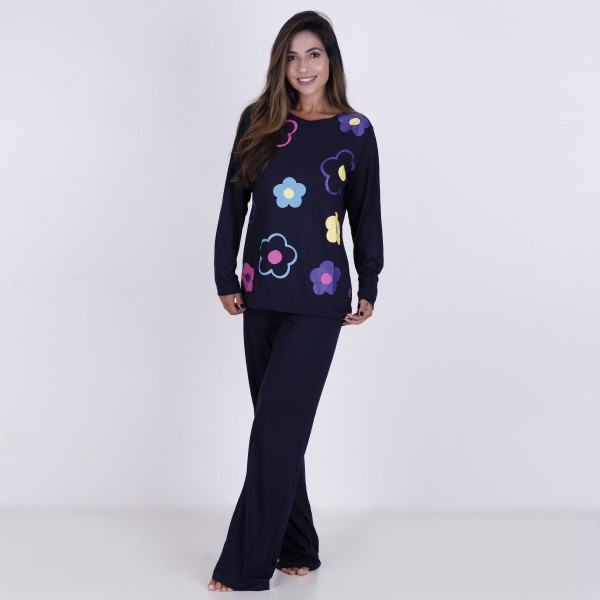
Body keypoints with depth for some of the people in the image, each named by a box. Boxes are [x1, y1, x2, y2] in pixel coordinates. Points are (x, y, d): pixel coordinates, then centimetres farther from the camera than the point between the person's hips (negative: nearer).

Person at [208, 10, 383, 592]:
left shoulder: (354, 130, 1)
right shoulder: (258, 121, 7)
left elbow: (367, 215, 7)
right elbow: (233, 204, 10)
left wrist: (368, 288, 9)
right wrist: (226, 279, 8)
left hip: (319, 298, -4)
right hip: (262, 294, 4)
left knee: (276, 424, -7)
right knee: (279, 425, 9)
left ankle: (246, 565, 1)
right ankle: (297, 547, 23)